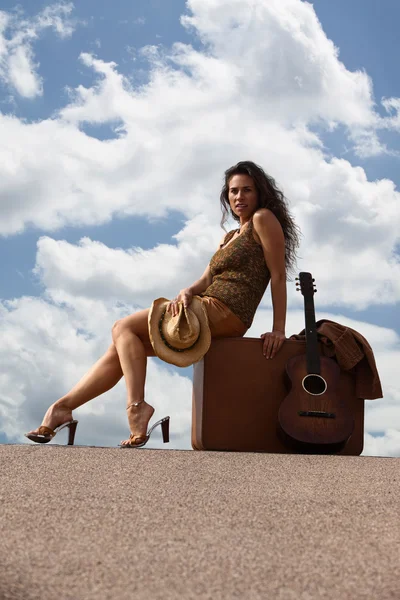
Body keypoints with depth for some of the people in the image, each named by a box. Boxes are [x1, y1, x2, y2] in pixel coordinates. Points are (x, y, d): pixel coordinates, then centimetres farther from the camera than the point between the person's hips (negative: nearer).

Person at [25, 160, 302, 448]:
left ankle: (136, 406, -22)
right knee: (122, 348, 4)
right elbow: (205, 281, 15)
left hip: (225, 311, -9)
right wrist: (186, 293, -9)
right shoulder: (230, 236, 26)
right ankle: (62, 408, 3)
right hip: (208, 312, 9)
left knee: (124, 328, -11)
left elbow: (278, 276, -6)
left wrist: (278, 330, -13)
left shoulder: (264, 219, 1)